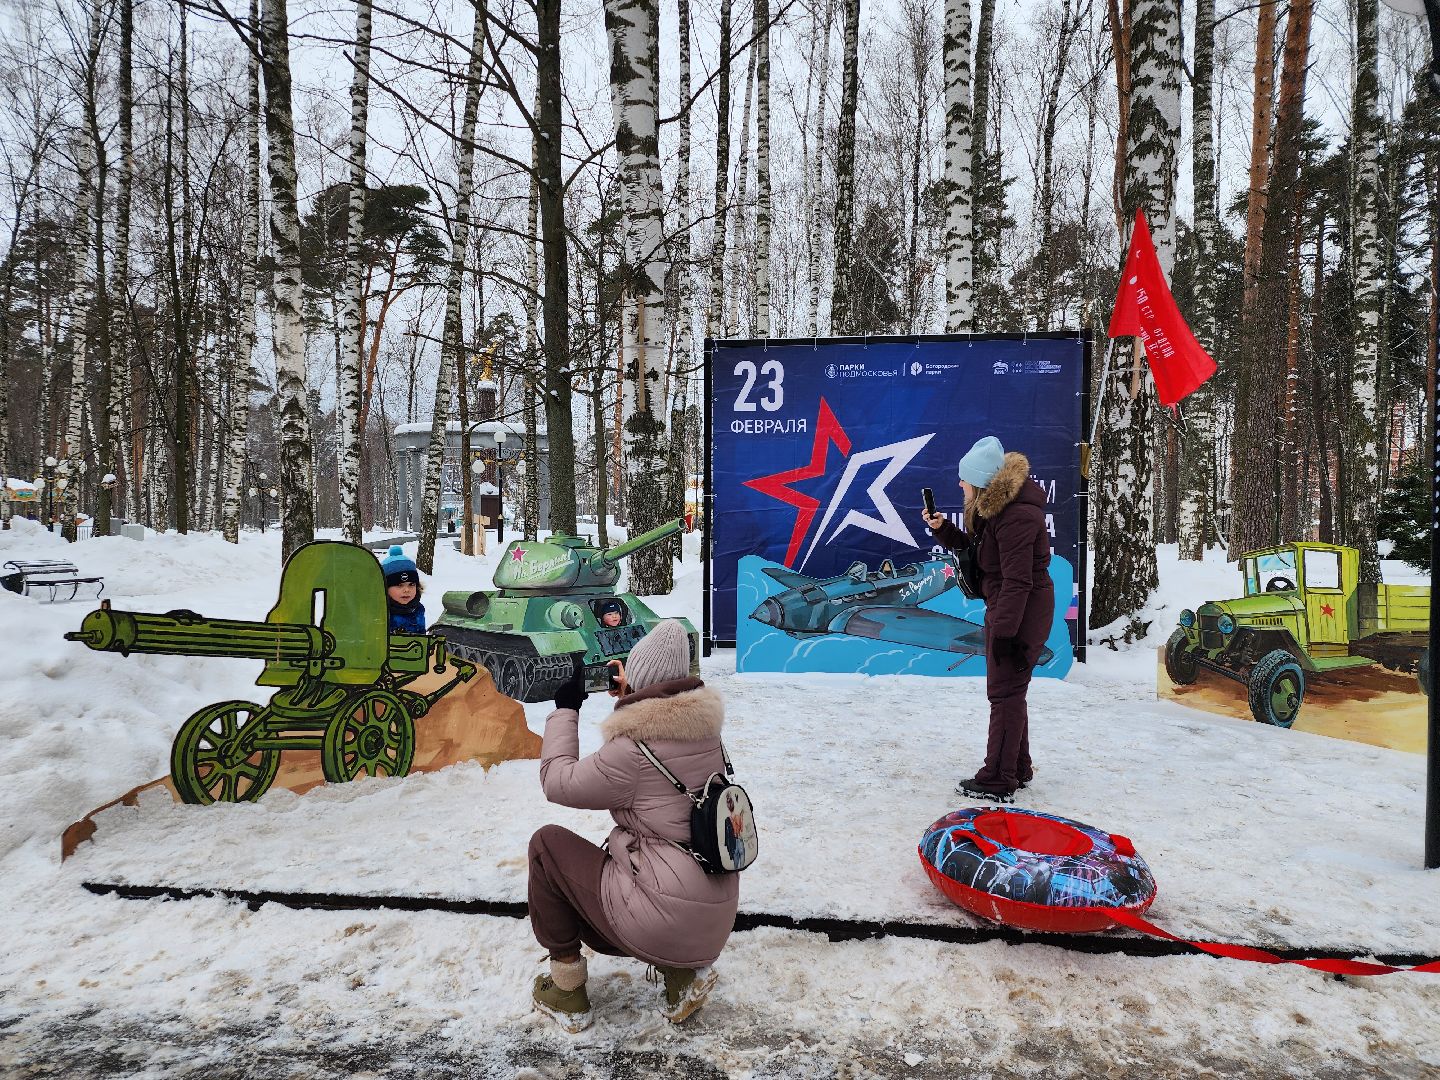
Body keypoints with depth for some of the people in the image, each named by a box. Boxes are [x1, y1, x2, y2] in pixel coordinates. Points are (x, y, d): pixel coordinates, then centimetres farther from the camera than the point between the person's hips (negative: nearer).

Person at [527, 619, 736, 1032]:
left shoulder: (631, 752, -20)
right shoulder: (704, 730, 0)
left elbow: (557, 781, -5)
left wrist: (565, 708, 3)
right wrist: (631, 698, 15)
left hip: (662, 926, -7)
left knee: (548, 843, 9)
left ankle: (567, 993, 17)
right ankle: (682, 973, 13)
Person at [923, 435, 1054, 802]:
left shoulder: (1017, 516, -24)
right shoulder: (993, 506, 8)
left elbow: (1018, 581, -26)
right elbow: (970, 547, 17)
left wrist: (1004, 632, -25)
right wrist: (942, 528, 2)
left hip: (1022, 612, -11)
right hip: (1004, 607, 11)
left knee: (1005, 692, -4)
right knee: (1009, 690, 19)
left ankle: (998, 782, 6)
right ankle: (1018, 769, 33)